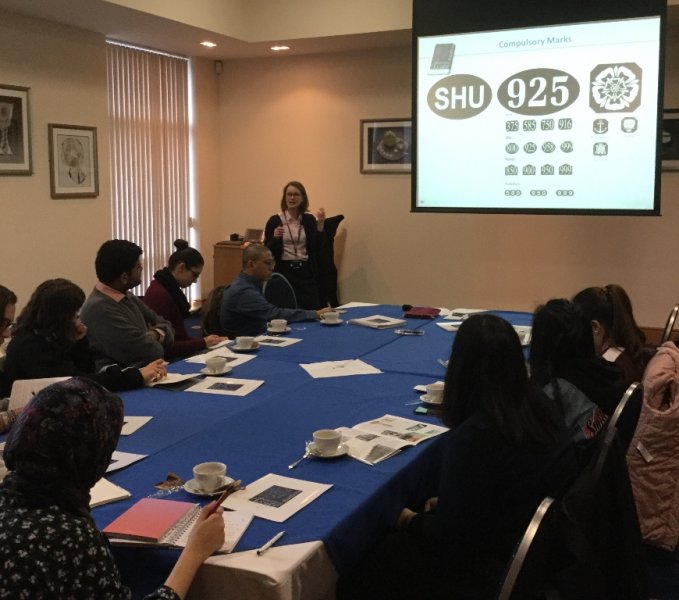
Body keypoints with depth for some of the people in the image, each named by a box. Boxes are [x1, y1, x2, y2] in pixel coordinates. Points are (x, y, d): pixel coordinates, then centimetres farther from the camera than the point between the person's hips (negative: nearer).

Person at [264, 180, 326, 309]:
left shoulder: (309, 219, 7)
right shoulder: (275, 220, -2)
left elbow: (317, 247, 0)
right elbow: (267, 251, -1)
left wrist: (320, 224, -7)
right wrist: (275, 237, -18)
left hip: (306, 271, 2)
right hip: (284, 271, -2)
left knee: (312, 308, -3)